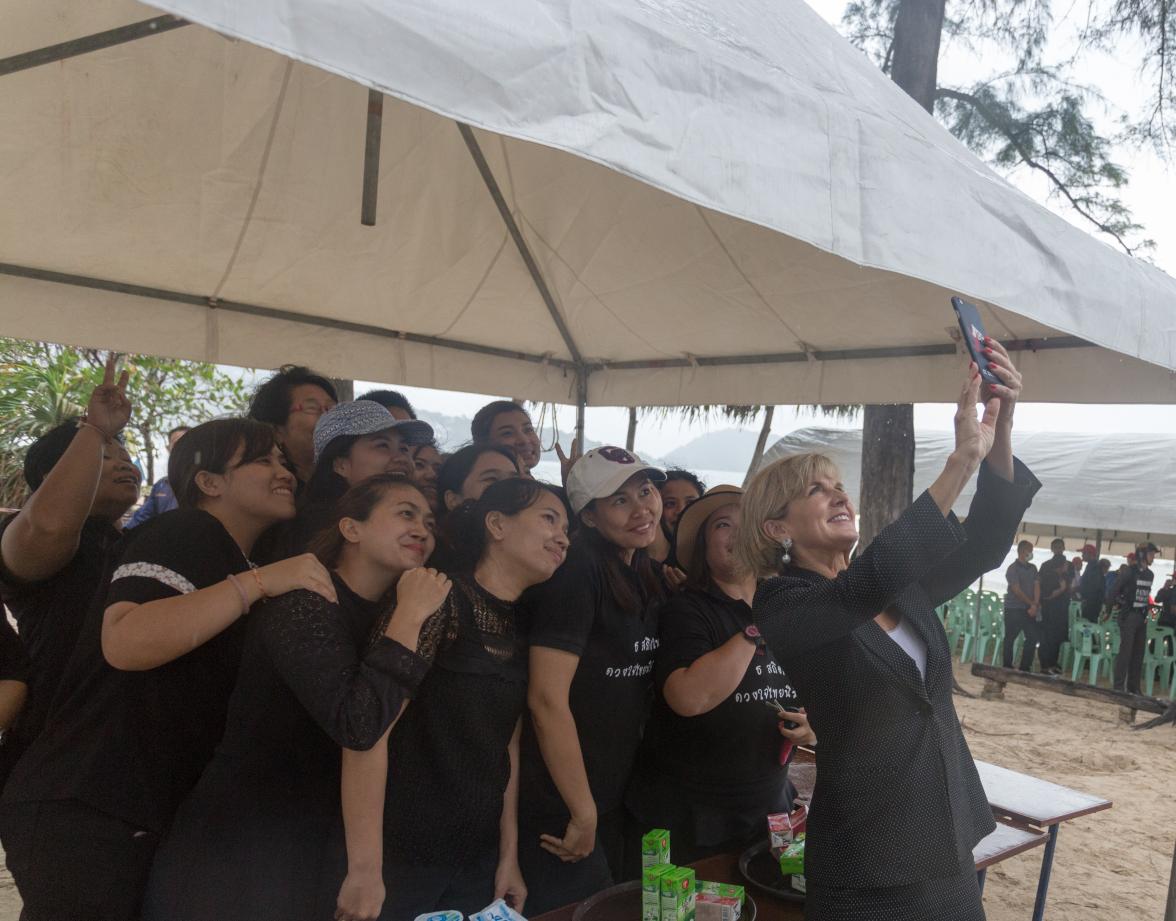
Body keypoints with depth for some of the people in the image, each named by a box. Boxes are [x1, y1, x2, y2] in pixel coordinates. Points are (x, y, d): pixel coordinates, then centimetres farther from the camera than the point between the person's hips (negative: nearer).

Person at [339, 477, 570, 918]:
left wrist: (508, 855, 10)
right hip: (401, 860, -7)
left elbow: (507, 745, 11)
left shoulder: (520, 629, 7)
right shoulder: (440, 599, -17)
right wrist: (364, 867, -25)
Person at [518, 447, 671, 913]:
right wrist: (582, 814, -18)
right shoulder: (578, 572, -19)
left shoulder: (651, 576, 6)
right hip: (561, 811, -8)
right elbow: (547, 699, -24)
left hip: (616, 801, 8)